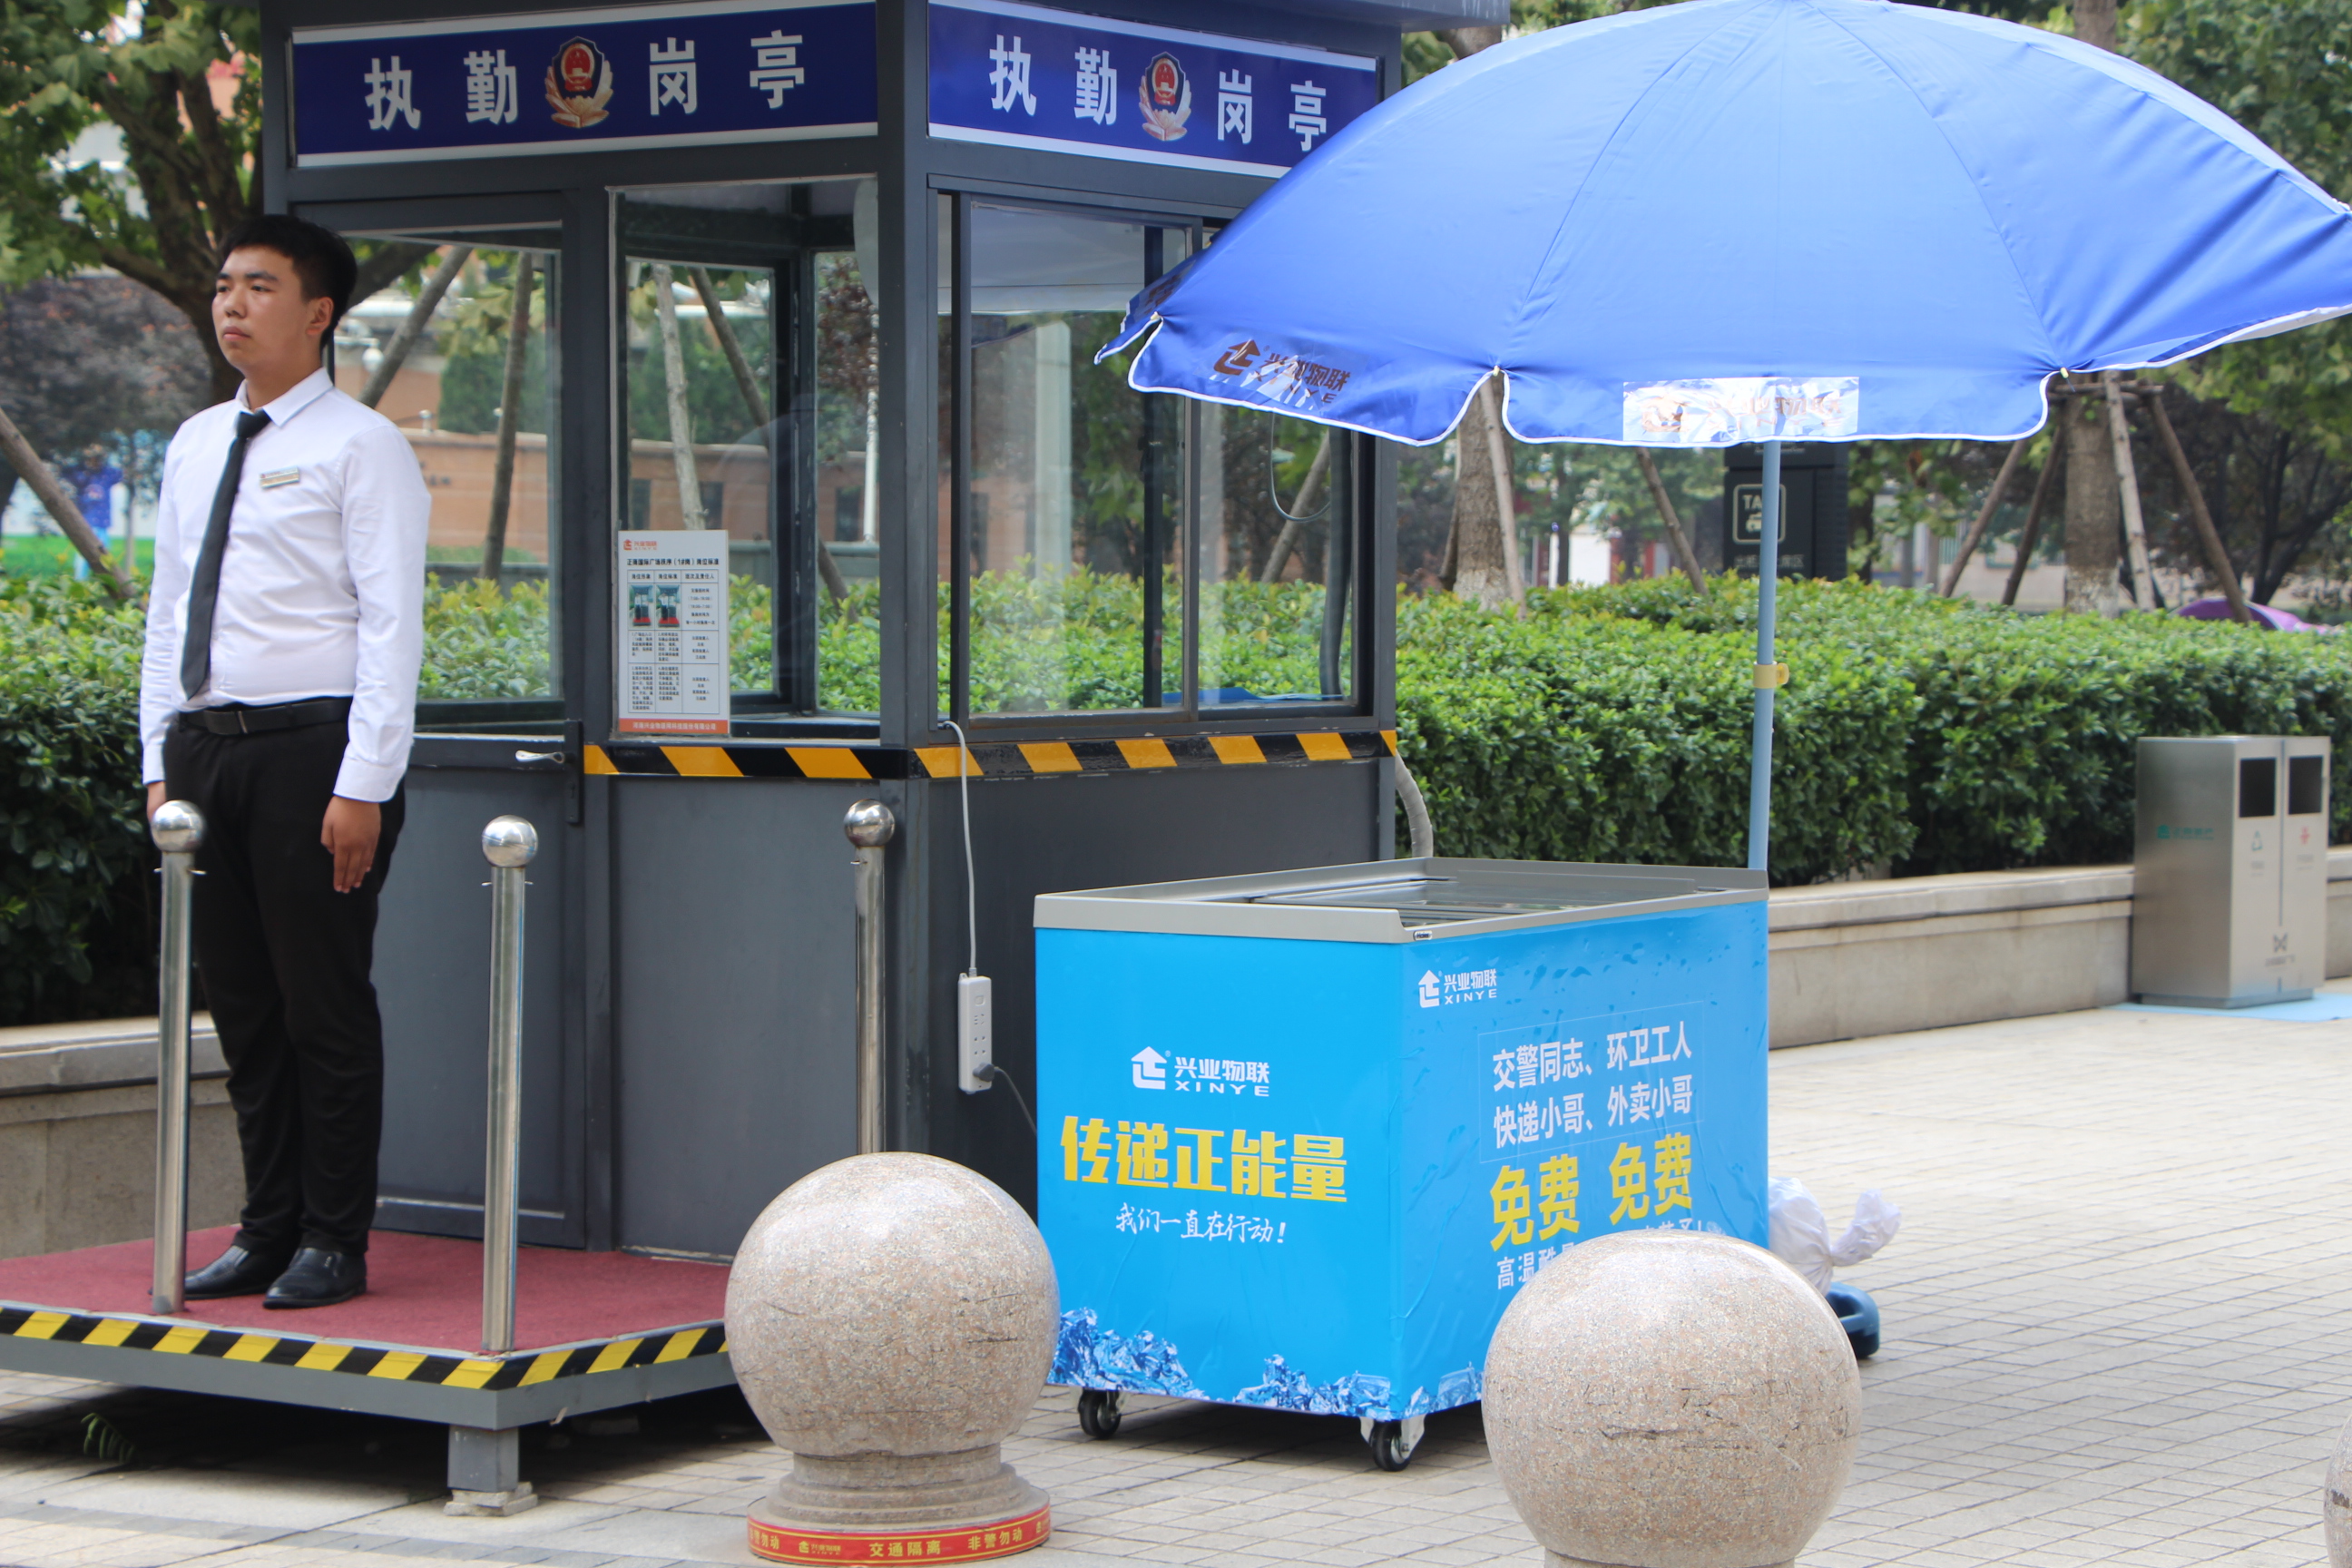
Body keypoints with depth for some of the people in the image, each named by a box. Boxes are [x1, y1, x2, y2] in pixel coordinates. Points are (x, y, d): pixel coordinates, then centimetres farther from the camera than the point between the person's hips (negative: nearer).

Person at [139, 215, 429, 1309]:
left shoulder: (360, 447, -4)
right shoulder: (195, 447, 17)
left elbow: (392, 624, -9)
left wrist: (362, 784, -16)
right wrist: (162, 760, 11)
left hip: (311, 746, -6)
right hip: (205, 746, 6)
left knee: (326, 1005, -2)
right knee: (241, 1004, 10)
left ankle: (332, 1244, 5)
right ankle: (267, 1230, 18)